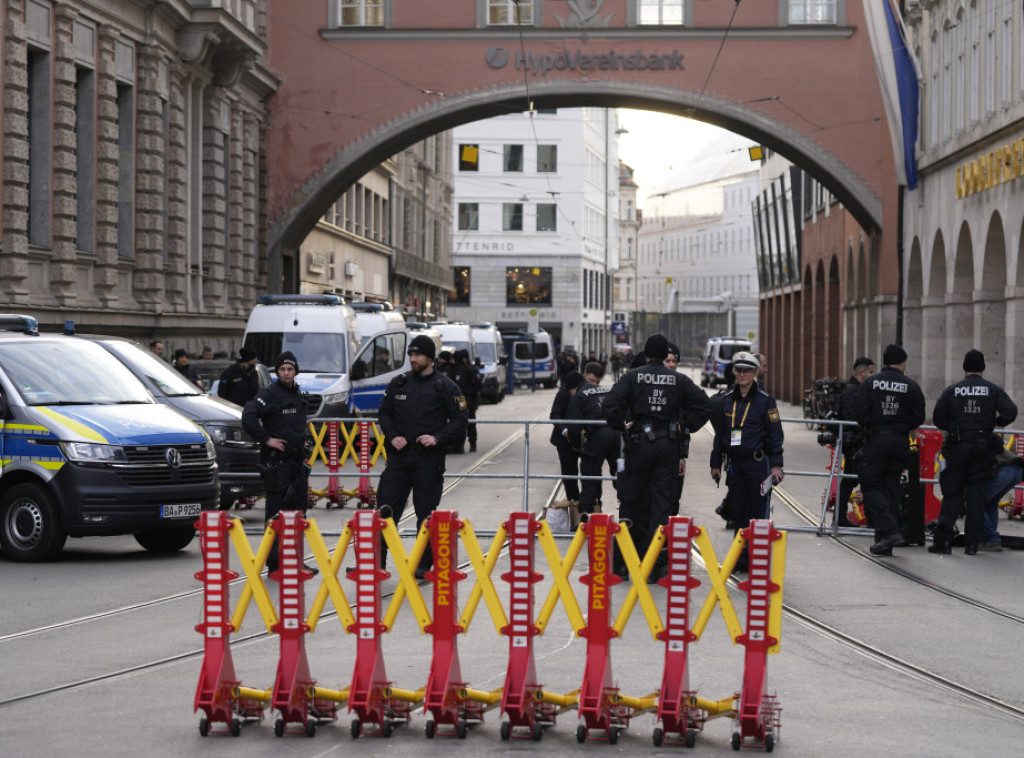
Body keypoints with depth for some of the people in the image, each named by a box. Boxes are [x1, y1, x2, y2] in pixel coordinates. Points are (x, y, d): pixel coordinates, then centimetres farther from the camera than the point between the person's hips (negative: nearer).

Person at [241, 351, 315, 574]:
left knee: (298, 511, 11)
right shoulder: (270, 393, -11)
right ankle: (274, 563, -4)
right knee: (276, 513, -6)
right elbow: (248, 416, -23)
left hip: (296, 460, 8)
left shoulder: (297, 394, 15)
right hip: (277, 461, -8)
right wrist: (266, 439, -20)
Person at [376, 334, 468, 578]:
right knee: (386, 508, -1)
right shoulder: (399, 383, 9)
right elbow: (384, 413, 16)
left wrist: (437, 438, -14)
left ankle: (424, 565, 11)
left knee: (426, 513, 2)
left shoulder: (445, 386, -1)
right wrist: (392, 436, -1)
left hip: (429, 459, -3)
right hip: (399, 456, 3)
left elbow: (460, 420, -1)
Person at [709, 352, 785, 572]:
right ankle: (742, 558, 11)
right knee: (739, 511, 5)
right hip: (735, 464, 4)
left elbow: (776, 435, -3)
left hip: (758, 463, -4)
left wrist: (776, 465, -9)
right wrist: (716, 464, 15)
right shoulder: (727, 401, 11)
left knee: (759, 512, -3)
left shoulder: (765, 401, -2)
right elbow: (719, 434, 17)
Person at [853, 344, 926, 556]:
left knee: (871, 487, 1)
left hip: (875, 441, -3)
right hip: (900, 442, 3)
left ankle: (889, 530, -17)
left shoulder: (870, 383, -2)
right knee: (891, 487, 11)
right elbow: (919, 418, 0)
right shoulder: (911, 386, 2)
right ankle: (885, 540, 12)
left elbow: (859, 412, -8)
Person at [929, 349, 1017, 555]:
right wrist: (994, 422, 10)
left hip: (958, 447, 0)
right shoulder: (994, 390, 3)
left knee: (952, 493, 5)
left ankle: (943, 538, -6)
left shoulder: (952, 390, 3)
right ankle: (972, 543, 2)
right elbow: (1010, 412, -8)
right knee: (976, 494, 5)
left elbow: (938, 418, 0)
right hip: (984, 449, 0)